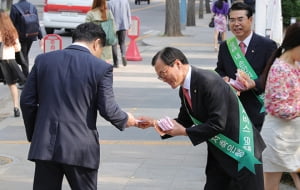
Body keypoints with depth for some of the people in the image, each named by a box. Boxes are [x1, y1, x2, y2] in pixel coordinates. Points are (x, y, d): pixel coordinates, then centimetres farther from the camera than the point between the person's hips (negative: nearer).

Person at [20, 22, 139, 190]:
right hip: (80, 148, -2)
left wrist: (33, 134, 17)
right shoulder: (101, 68, -6)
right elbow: (107, 109, -7)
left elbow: (27, 101, 5)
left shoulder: (43, 60, 4)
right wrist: (125, 119, 14)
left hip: (45, 145, 3)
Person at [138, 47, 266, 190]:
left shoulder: (209, 82, -24)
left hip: (240, 147, -9)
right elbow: (185, 121, 15)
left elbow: (217, 124, -26)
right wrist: (154, 123, 2)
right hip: (218, 151, 9)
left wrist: (184, 132, -20)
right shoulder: (184, 89, 5)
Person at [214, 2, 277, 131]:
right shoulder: (225, 46, 9)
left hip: (256, 110, -3)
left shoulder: (267, 45, -5)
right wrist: (223, 79, -7)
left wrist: (254, 83, -23)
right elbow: (219, 71, 18)